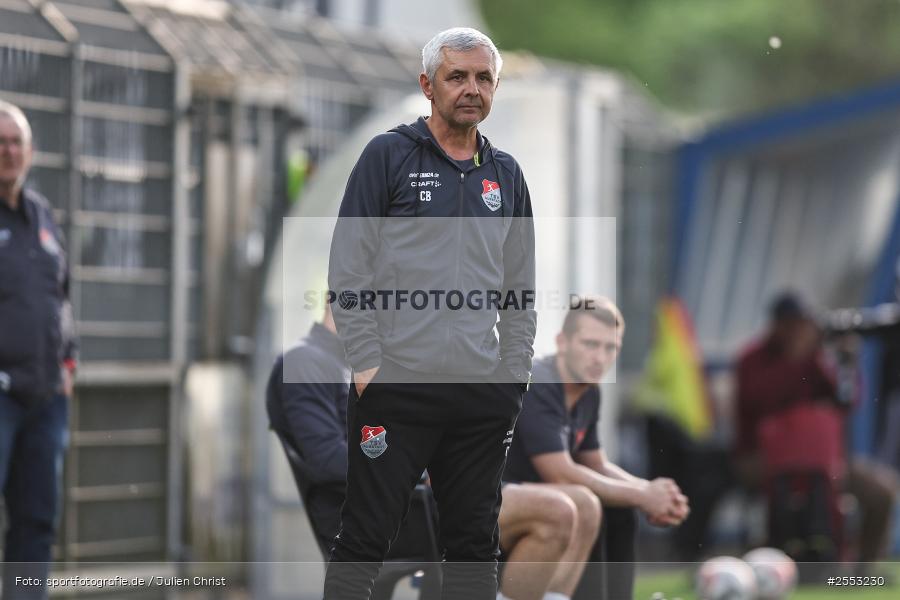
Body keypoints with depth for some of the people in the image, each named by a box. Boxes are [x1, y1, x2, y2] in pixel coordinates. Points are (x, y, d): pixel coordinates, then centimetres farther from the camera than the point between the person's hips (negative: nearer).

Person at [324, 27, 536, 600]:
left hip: (484, 396, 5)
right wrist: (368, 366, -9)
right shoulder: (389, 155, 0)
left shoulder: (505, 173, 14)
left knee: (476, 543, 9)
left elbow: (521, 288, 18)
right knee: (365, 537, -2)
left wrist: (515, 373, 8)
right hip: (396, 385, -5)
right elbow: (348, 271, -3)